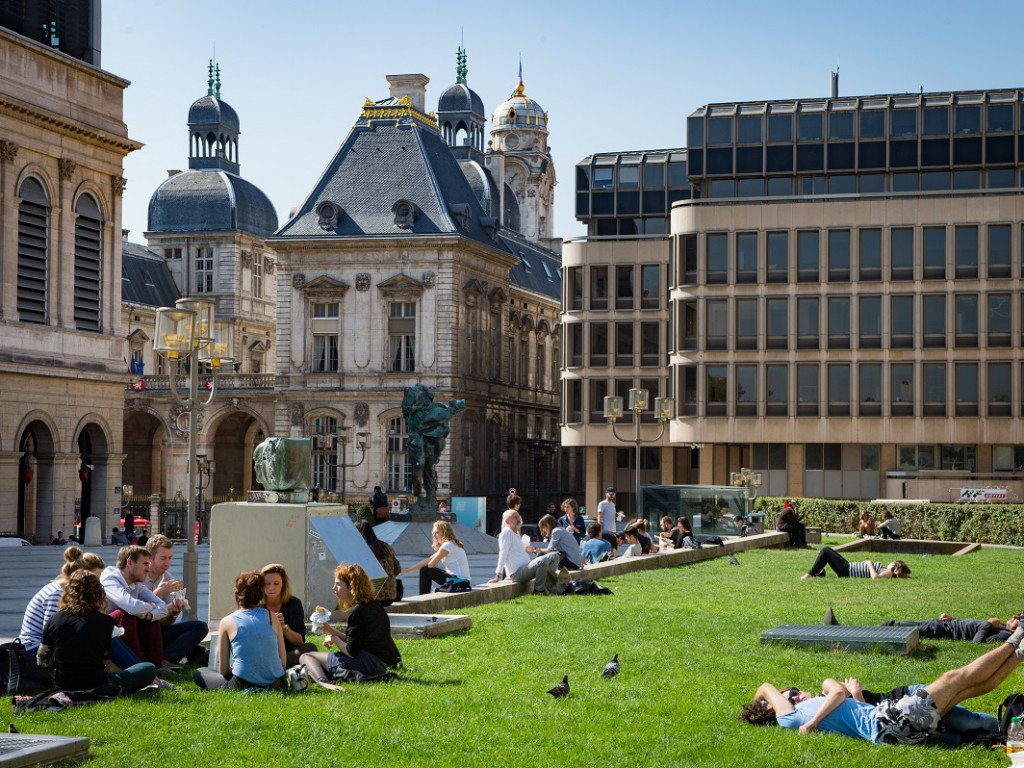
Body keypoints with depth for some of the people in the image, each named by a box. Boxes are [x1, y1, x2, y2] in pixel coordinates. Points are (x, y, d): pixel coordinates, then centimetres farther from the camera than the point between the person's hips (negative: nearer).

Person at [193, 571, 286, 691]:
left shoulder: (227, 622, -1)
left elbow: (223, 669, 2)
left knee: (199, 673, 18)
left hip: (243, 684, -4)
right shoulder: (272, 618, 5)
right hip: (276, 684, 4)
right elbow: (283, 662, 5)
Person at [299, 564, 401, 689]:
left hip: (366, 663, -11)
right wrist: (332, 631, 13)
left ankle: (324, 683, -39)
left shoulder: (358, 612, -14)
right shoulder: (374, 606, 15)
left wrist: (334, 639, 1)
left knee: (306, 657, -9)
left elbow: (351, 652, -16)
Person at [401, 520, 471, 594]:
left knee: (424, 570, -6)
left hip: (458, 580, -10)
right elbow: (427, 561, 17)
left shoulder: (448, 545, -13)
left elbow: (431, 565, -11)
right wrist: (407, 570, 14)